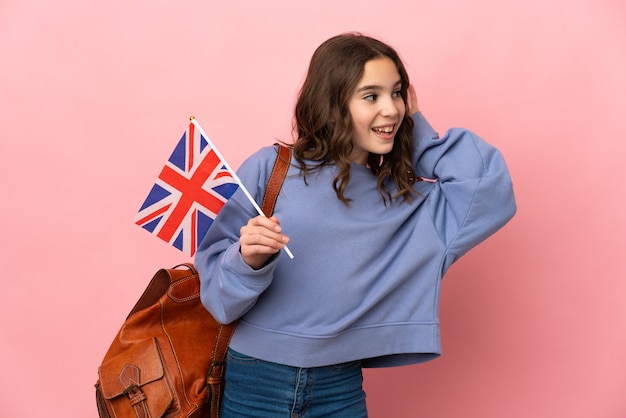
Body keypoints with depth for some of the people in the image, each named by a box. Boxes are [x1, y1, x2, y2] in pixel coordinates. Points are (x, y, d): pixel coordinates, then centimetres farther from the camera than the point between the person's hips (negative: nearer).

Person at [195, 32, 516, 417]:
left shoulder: (407, 201, 3)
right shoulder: (270, 169, -8)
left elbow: (494, 191, -8)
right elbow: (218, 292, -7)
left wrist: (418, 130, -2)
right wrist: (248, 261, -29)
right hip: (253, 383, -3)